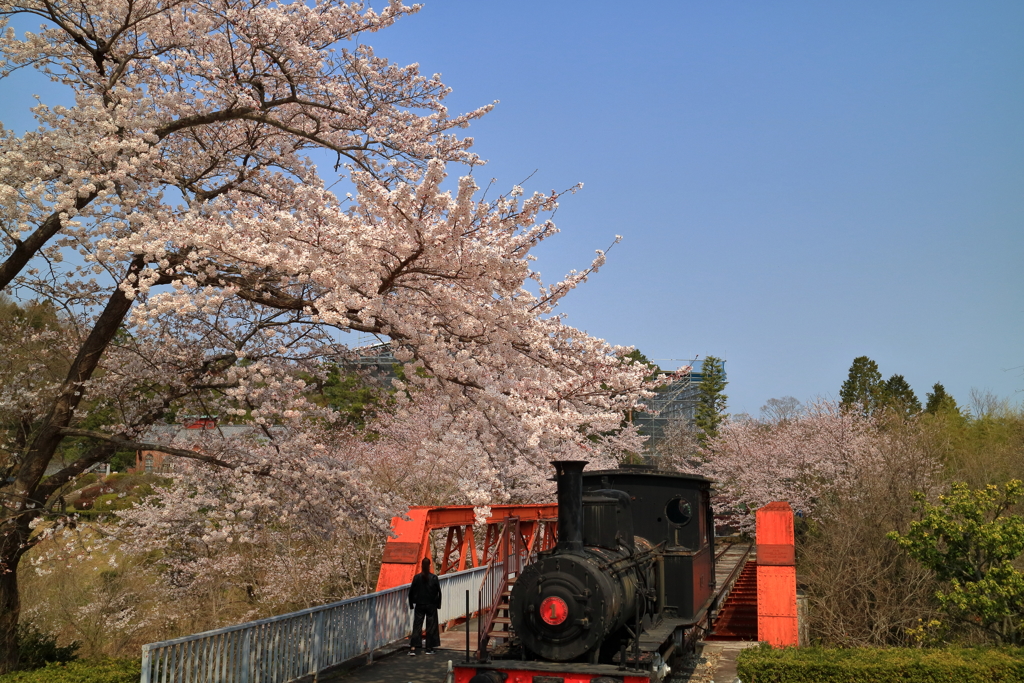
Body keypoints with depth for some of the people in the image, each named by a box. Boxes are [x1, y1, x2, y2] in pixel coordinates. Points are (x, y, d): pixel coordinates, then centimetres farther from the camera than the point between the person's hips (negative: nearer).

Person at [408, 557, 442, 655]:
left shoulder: (416, 577, -5)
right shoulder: (434, 578, -8)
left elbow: (411, 592, -1)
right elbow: (438, 592, -3)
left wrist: (411, 604, 10)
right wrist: (438, 604, 9)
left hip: (419, 606, 1)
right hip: (431, 606, -1)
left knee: (417, 626, 3)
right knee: (431, 626, 9)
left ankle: (413, 648, -6)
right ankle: (429, 648, 12)